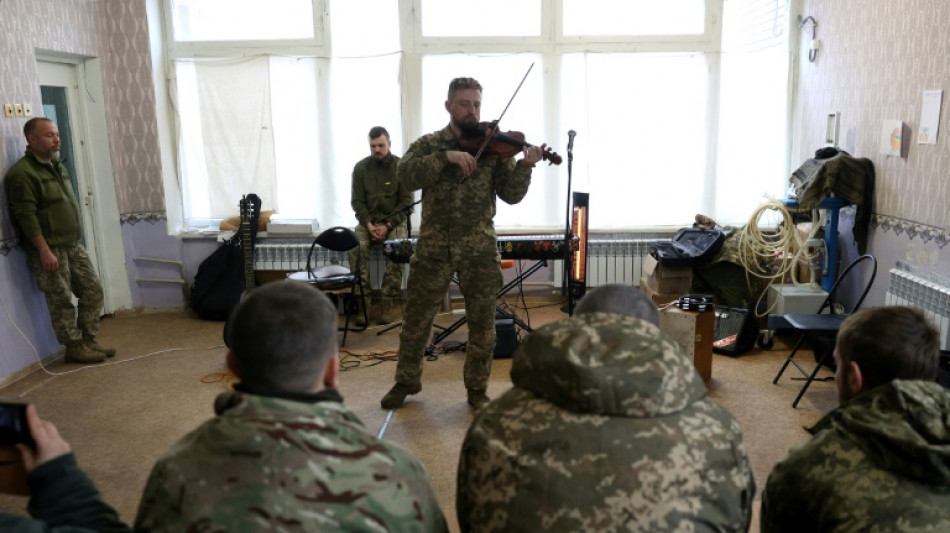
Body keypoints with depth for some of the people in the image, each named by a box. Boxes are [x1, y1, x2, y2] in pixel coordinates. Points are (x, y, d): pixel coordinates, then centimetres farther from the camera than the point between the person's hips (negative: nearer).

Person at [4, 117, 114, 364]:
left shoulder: (57, 166, 15)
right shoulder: (22, 173, -13)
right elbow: (26, 215, -19)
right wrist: (44, 250, -22)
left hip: (74, 245, 8)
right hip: (48, 249, -8)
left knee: (92, 290, 9)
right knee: (62, 300, 0)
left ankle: (88, 340, 19)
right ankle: (74, 347, 11)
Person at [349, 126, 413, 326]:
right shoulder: (360, 167, 3)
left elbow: (406, 201, -5)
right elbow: (357, 201, 3)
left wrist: (388, 225, -16)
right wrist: (368, 224, -14)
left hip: (394, 221, -2)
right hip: (368, 220, 2)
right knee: (357, 248, -29)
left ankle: (387, 303, -22)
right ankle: (361, 301, -24)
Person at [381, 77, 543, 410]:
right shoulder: (428, 144, 4)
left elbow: (511, 195, -4)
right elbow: (406, 175, -15)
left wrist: (525, 166, -22)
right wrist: (447, 156, -24)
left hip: (480, 249, 0)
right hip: (433, 247, 0)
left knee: (482, 323, 7)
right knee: (416, 320, 11)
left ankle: (477, 389, 24)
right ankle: (407, 381, 31)